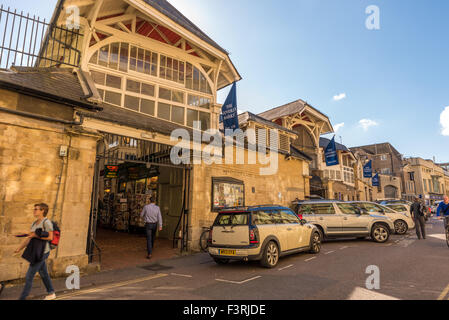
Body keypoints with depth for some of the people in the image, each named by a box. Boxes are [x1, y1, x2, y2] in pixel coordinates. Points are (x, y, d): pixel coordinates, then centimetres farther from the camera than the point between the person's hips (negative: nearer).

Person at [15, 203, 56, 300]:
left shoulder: (46, 222, -15)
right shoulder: (34, 223, 12)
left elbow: (50, 237, -21)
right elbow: (29, 238, 12)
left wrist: (36, 235, -19)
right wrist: (19, 248, 2)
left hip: (42, 252, -9)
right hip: (37, 252, 9)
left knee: (29, 277, -4)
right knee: (44, 274, 18)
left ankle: (22, 298, 6)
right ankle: (51, 294, 30)